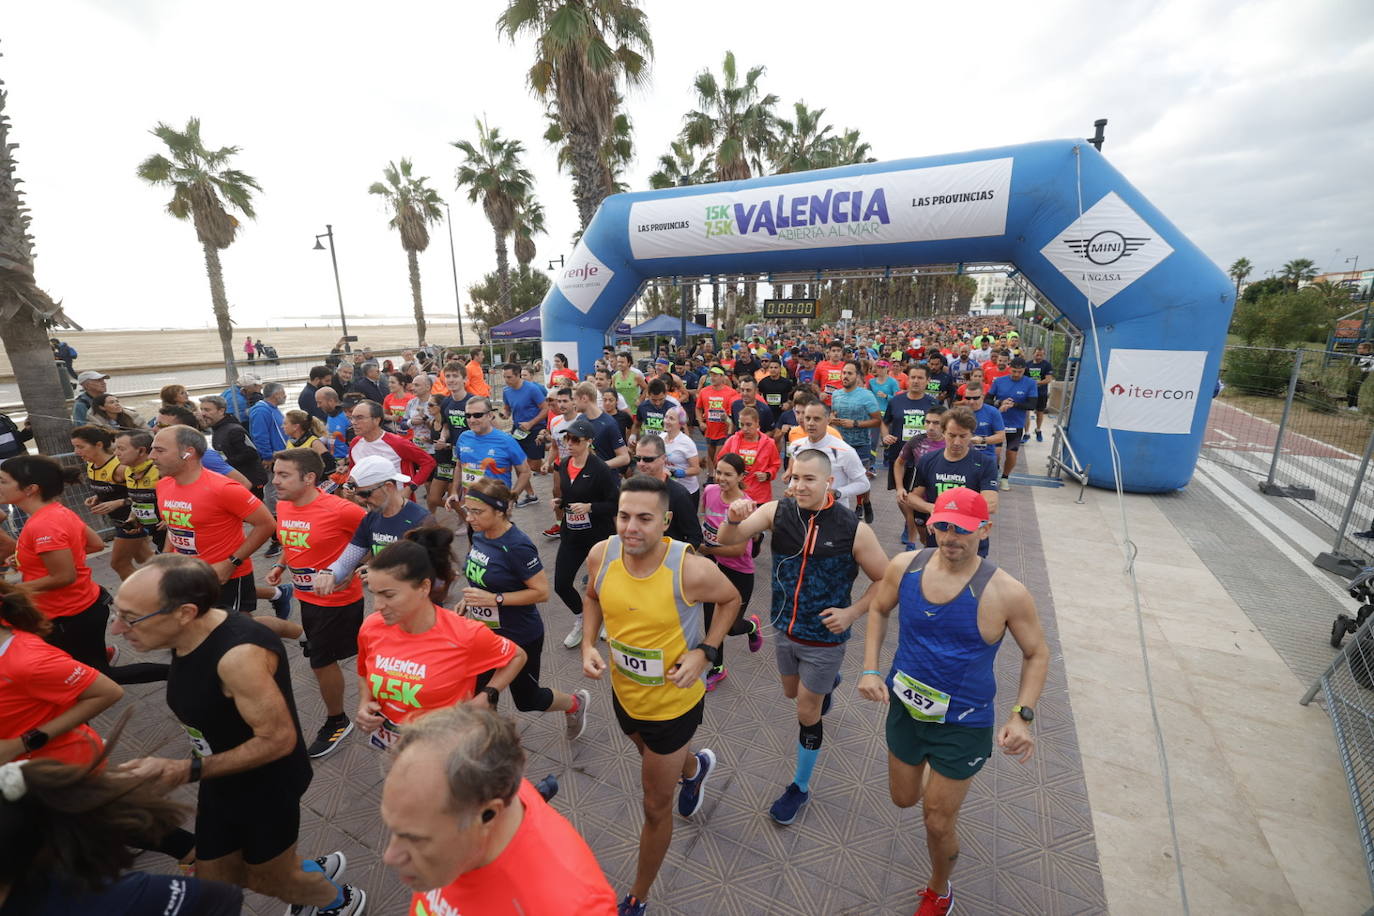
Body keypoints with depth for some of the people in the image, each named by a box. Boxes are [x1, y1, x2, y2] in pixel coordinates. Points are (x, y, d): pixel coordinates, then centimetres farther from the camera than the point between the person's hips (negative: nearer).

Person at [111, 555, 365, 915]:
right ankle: (316, 870, 46)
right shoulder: (189, 636, -9)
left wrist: (185, 771, -27)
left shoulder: (239, 655, -37)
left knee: (267, 880, 18)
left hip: (267, 787, -8)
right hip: (221, 781, 8)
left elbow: (278, 739, -31)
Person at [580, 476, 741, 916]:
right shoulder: (601, 554, -20)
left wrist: (704, 652, -21)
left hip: (674, 703, -5)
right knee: (653, 760, 36)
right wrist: (587, 643, -10)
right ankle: (696, 767, 72)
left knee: (656, 807, 16)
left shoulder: (692, 570, -33)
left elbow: (731, 599, -11)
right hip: (624, 693, 5)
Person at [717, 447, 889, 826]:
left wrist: (852, 613, -19)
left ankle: (800, 787, 36)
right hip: (785, 629, 4)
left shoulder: (853, 529, -22)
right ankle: (829, 681, 62)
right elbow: (729, 539, -20)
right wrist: (734, 518, -41)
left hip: (825, 637, -4)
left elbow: (886, 581, -9)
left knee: (807, 715, 9)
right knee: (792, 693, 27)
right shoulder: (778, 511, -14)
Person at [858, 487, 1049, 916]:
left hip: (963, 725, -3)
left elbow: (1037, 654, -7)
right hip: (905, 709, 3)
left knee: (938, 822, 14)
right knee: (904, 799, 24)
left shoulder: (1006, 593, -23)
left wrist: (1022, 715, -18)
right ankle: (934, 778, 61)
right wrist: (871, 669, -6)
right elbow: (878, 609, 2)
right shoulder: (905, 566, -16)